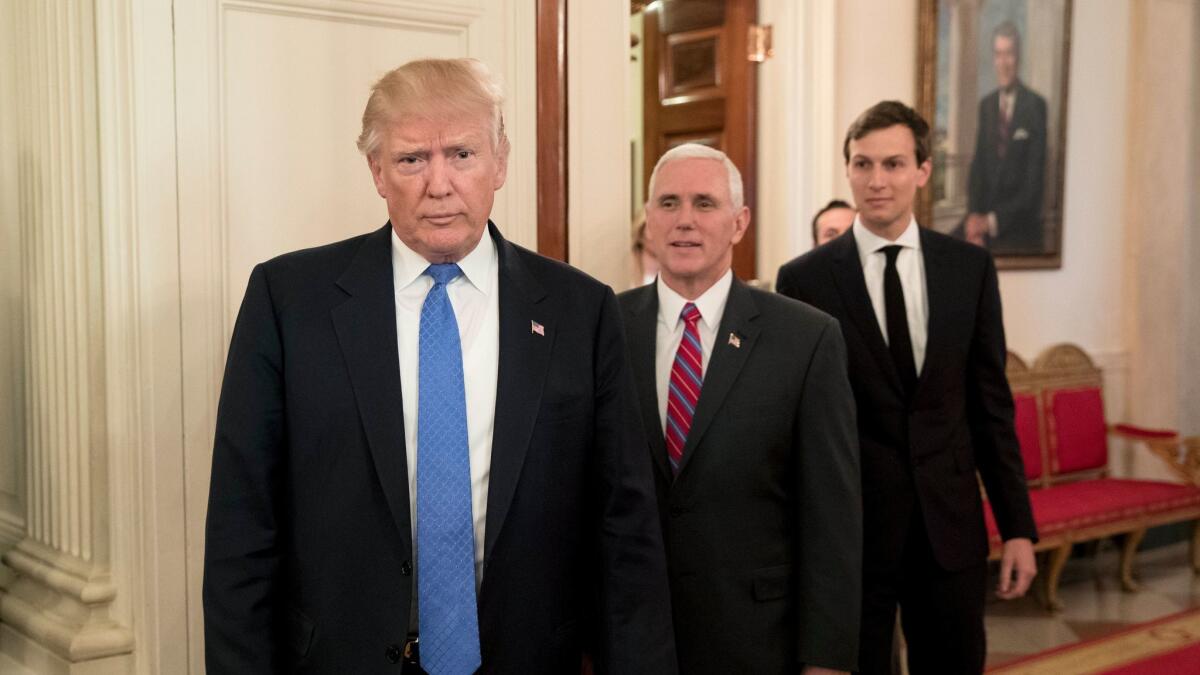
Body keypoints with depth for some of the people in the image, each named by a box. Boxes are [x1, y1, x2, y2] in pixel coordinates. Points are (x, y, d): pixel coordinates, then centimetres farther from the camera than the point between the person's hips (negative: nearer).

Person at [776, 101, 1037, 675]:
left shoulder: (970, 267, 2)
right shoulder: (804, 279, -5)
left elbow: (991, 405, 5)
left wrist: (1018, 526, 3)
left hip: (951, 523, 2)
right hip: (849, 526, -2)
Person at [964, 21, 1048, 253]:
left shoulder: (1035, 105, -9)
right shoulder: (986, 104, 8)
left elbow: (1035, 180, -11)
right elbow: (977, 167, 7)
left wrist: (993, 220, -14)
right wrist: (974, 215, -8)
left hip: (1022, 232, -4)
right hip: (987, 227, 4)